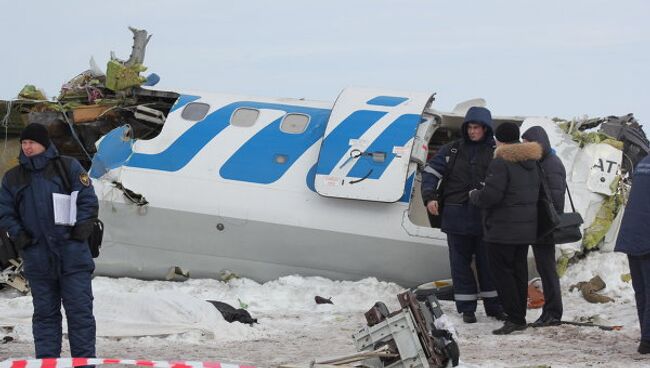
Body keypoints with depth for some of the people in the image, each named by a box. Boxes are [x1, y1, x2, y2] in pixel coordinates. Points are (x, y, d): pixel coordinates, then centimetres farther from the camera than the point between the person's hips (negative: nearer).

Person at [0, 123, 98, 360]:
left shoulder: (68, 167, 3)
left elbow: (88, 201, 1)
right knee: (44, 312, 7)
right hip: (37, 258, 3)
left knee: (80, 310, -3)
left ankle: (84, 360, 1)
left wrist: (80, 230, -9)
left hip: (72, 254, -2)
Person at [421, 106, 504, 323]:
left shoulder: (496, 152, 1)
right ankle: (467, 308, 13)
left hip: (485, 216, -1)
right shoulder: (453, 150, 5)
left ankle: (493, 305, 16)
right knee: (460, 262, 5)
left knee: (488, 261, 5)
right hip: (456, 216, 1)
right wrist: (429, 197, -10)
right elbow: (431, 171, 5)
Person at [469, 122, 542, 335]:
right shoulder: (531, 162, 11)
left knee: (502, 272, -3)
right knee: (519, 271, 13)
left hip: (502, 229, -8)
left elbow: (490, 196, -23)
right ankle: (519, 317, 16)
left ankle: (515, 318, -7)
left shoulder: (501, 162, -17)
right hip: (526, 228, 8)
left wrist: (474, 195, -2)